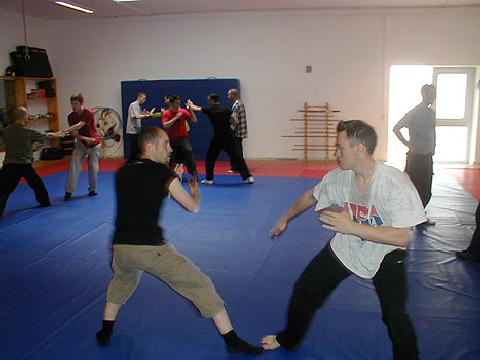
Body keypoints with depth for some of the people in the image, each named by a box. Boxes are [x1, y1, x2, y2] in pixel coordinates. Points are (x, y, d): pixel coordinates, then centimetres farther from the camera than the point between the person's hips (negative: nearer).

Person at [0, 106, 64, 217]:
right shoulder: (29, 132, -6)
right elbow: (48, 136, 8)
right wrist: (59, 135, 29)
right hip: (24, 165, 0)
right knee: (37, 184, 26)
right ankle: (45, 202, 44)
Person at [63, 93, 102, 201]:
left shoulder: (88, 113, -20)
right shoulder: (71, 117, -8)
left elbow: (79, 126, -35)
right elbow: (74, 133, -12)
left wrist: (66, 130, -50)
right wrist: (85, 138, -30)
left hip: (94, 143, -3)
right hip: (81, 143, 3)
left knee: (93, 167, 2)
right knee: (74, 165, -11)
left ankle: (92, 189, 23)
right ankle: (69, 191, -8)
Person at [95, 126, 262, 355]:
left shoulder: (122, 172, 14)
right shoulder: (162, 172, -3)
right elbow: (193, 207, -1)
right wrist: (195, 188, 21)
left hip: (120, 247, 6)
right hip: (151, 248, -6)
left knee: (121, 281, 39)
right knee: (201, 286, 5)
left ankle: (105, 332, 45)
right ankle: (232, 341, 8)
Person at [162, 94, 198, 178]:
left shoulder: (183, 112, -1)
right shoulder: (166, 114, -4)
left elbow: (194, 120, -4)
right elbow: (165, 125, -21)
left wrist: (190, 110, -15)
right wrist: (175, 118, -25)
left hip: (183, 138, 0)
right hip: (171, 140, 0)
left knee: (189, 151, -26)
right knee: (171, 159, 11)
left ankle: (194, 173, -23)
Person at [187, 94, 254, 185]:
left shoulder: (209, 109, -1)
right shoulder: (226, 109, 4)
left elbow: (195, 108, 14)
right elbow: (236, 121, 1)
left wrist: (190, 104, 35)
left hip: (218, 138, -2)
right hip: (229, 137, 2)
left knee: (210, 158, 15)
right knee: (237, 157, 6)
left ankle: (209, 179, 19)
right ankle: (248, 177, 2)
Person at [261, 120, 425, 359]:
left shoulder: (396, 183, -28)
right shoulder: (338, 177, -15)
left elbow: (401, 237, -32)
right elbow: (311, 197, 5)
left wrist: (352, 226, -38)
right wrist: (285, 219, 17)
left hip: (384, 253, -4)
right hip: (344, 248, 4)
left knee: (395, 316, -15)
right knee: (304, 291, 8)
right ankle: (288, 340, 35)